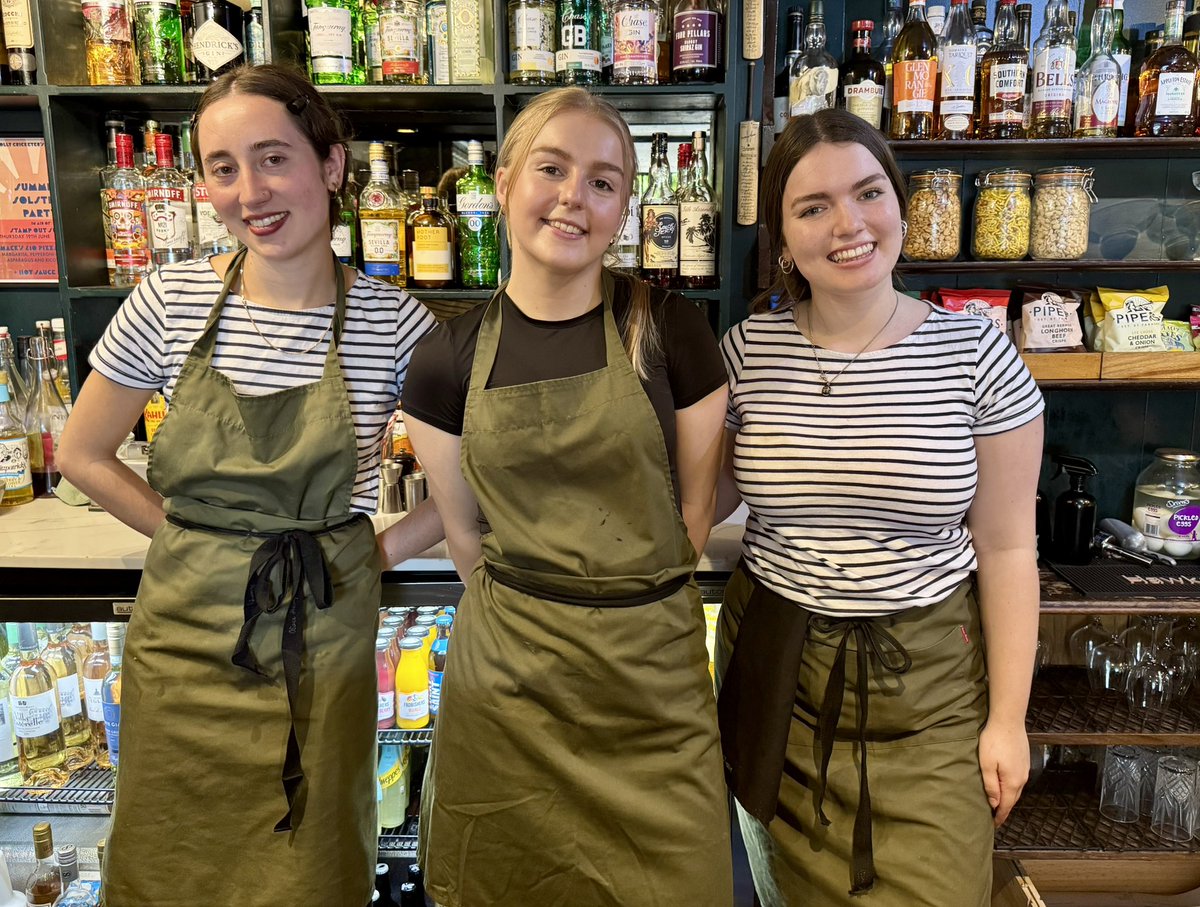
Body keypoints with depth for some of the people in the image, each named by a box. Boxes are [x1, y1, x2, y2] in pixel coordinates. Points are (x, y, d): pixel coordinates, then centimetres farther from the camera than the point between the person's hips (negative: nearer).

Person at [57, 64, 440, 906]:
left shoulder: (394, 321, -10)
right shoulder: (172, 302, -6)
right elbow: (83, 453, 6)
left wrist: (380, 552, -6)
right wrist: (188, 536, 1)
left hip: (322, 643, -1)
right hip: (186, 637, 2)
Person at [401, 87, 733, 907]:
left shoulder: (668, 329, -6)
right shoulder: (449, 360, -2)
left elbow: (696, 507, 1)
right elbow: (464, 532, 6)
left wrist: (623, 605, 3)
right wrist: (532, 618, 6)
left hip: (652, 678, -1)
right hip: (508, 680, 1)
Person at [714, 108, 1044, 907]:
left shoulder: (975, 352, -10)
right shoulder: (749, 349, -6)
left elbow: (1006, 548, -5)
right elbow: (701, 501, 4)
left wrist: (1008, 718, -3)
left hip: (927, 679, -1)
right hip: (777, 669, 2)